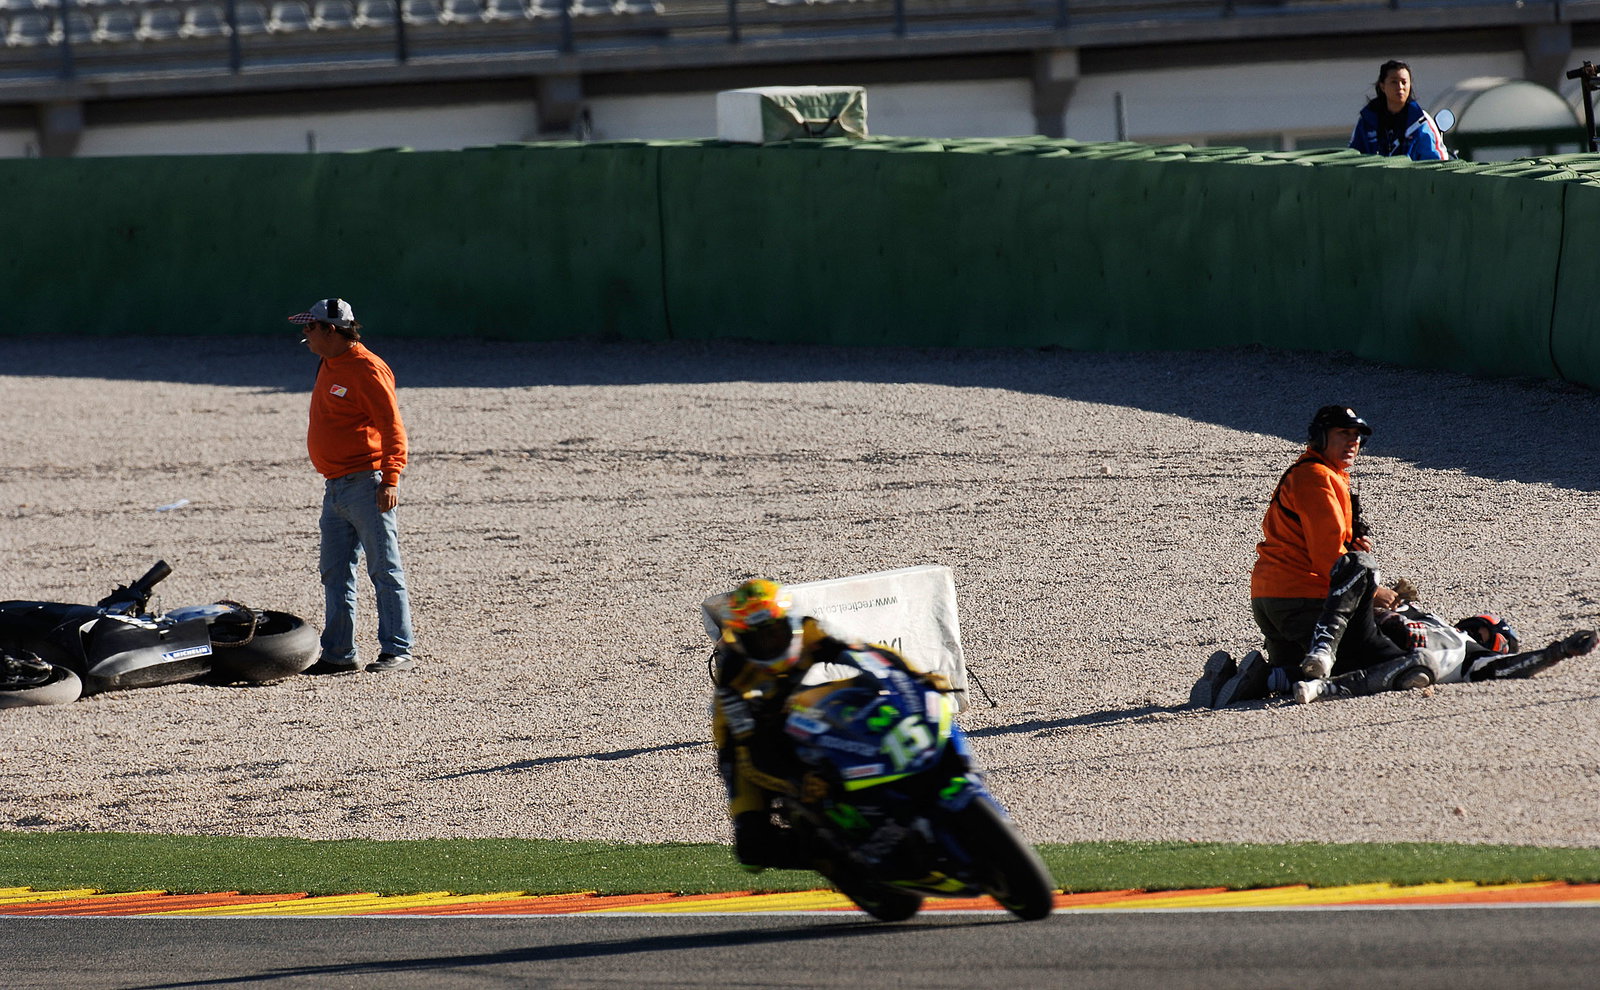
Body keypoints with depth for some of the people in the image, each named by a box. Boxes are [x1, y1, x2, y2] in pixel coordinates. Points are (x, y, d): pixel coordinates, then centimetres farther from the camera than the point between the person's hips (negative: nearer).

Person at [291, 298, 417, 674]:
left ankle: (397, 651, -5)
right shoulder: (329, 367, 17)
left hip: (367, 485, -10)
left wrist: (389, 480, -24)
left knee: (384, 570, -6)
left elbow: (391, 428, -17)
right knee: (335, 573, 10)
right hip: (335, 487, 10)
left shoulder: (367, 370, -12)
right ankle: (338, 653, 14)